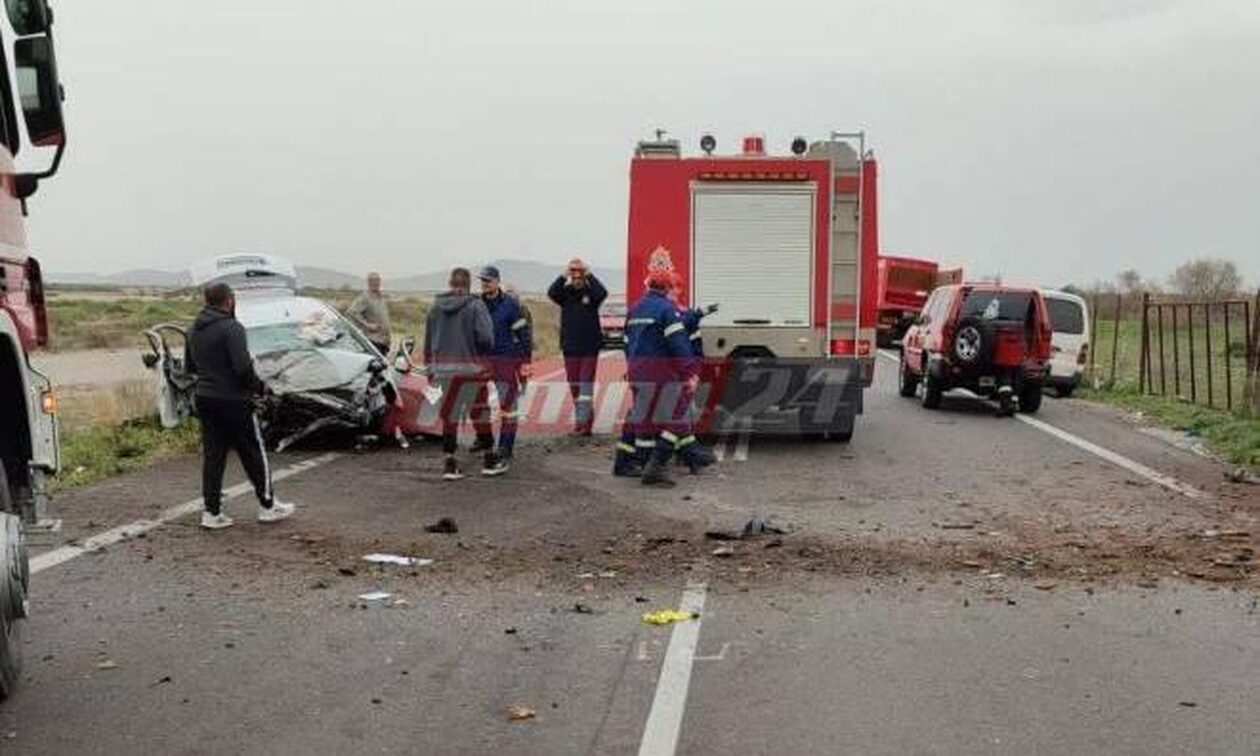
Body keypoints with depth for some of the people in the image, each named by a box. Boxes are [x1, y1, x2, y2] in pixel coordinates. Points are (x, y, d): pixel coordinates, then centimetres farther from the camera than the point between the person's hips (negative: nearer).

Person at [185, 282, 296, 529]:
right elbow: (242, 367, -23)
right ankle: (267, 505, 14)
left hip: (205, 398, 7)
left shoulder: (195, 330, 9)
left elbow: (189, 365, 17)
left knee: (212, 456, 9)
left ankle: (212, 512, 9)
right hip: (233, 401, -7)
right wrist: (258, 387, -8)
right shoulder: (231, 328, -17)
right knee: (254, 454, 5)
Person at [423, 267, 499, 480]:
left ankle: (450, 464, 9)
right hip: (470, 367, -4)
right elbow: (486, 338, -17)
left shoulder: (436, 307, 5)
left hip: (443, 368, 4)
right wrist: (481, 351, 4)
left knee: (450, 415, 10)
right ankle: (489, 461, 17)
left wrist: (431, 367, 17)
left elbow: (428, 340, 9)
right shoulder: (475, 305, -8)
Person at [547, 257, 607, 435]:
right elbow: (551, 293, -14)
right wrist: (564, 277, -16)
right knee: (574, 386, 9)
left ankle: (583, 421, -9)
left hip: (590, 348, -3)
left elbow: (603, 293, -22)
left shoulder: (590, 292, -1)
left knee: (586, 385, -7)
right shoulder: (565, 292, 5)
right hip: (570, 348, 3)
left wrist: (589, 275, -16)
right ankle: (584, 418, 20)